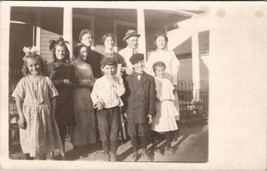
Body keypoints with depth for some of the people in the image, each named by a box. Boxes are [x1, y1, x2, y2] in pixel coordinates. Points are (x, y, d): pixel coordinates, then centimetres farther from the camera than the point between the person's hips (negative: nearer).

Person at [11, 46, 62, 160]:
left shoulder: (46, 80, -1)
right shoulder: (24, 81, -3)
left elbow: (53, 98, 2)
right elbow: (18, 99, -2)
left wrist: (52, 115, 0)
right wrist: (21, 117, -8)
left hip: (44, 115, 1)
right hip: (29, 115, -1)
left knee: (43, 142, 12)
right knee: (29, 143, 6)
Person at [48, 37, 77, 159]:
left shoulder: (70, 67, 9)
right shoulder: (50, 66, 4)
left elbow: (74, 83, 8)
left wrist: (67, 82, -9)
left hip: (66, 99, 1)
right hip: (53, 98, -1)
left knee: (63, 124, 5)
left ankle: (62, 148, 18)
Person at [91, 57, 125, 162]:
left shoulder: (118, 79, 3)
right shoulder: (99, 81, 2)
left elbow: (121, 92, -10)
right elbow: (93, 94, 7)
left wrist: (113, 81, -14)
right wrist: (97, 102, -11)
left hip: (115, 109, 0)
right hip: (102, 109, 0)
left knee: (114, 133, 5)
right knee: (104, 133, 2)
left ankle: (113, 154, 24)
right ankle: (106, 154, 22)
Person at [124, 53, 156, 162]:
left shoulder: (150, 78, 1)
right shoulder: (128, 79, 2)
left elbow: (152, 96, -1)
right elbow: (126, 96, 2)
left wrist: (151, 112, -4)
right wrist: (125, 112, -1)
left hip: (144, 111, 0)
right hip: (132, 112, 0)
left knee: (144, 133, 11)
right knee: (133, 133, 10)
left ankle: (144, 151, 31)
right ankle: (135, 152, 29)